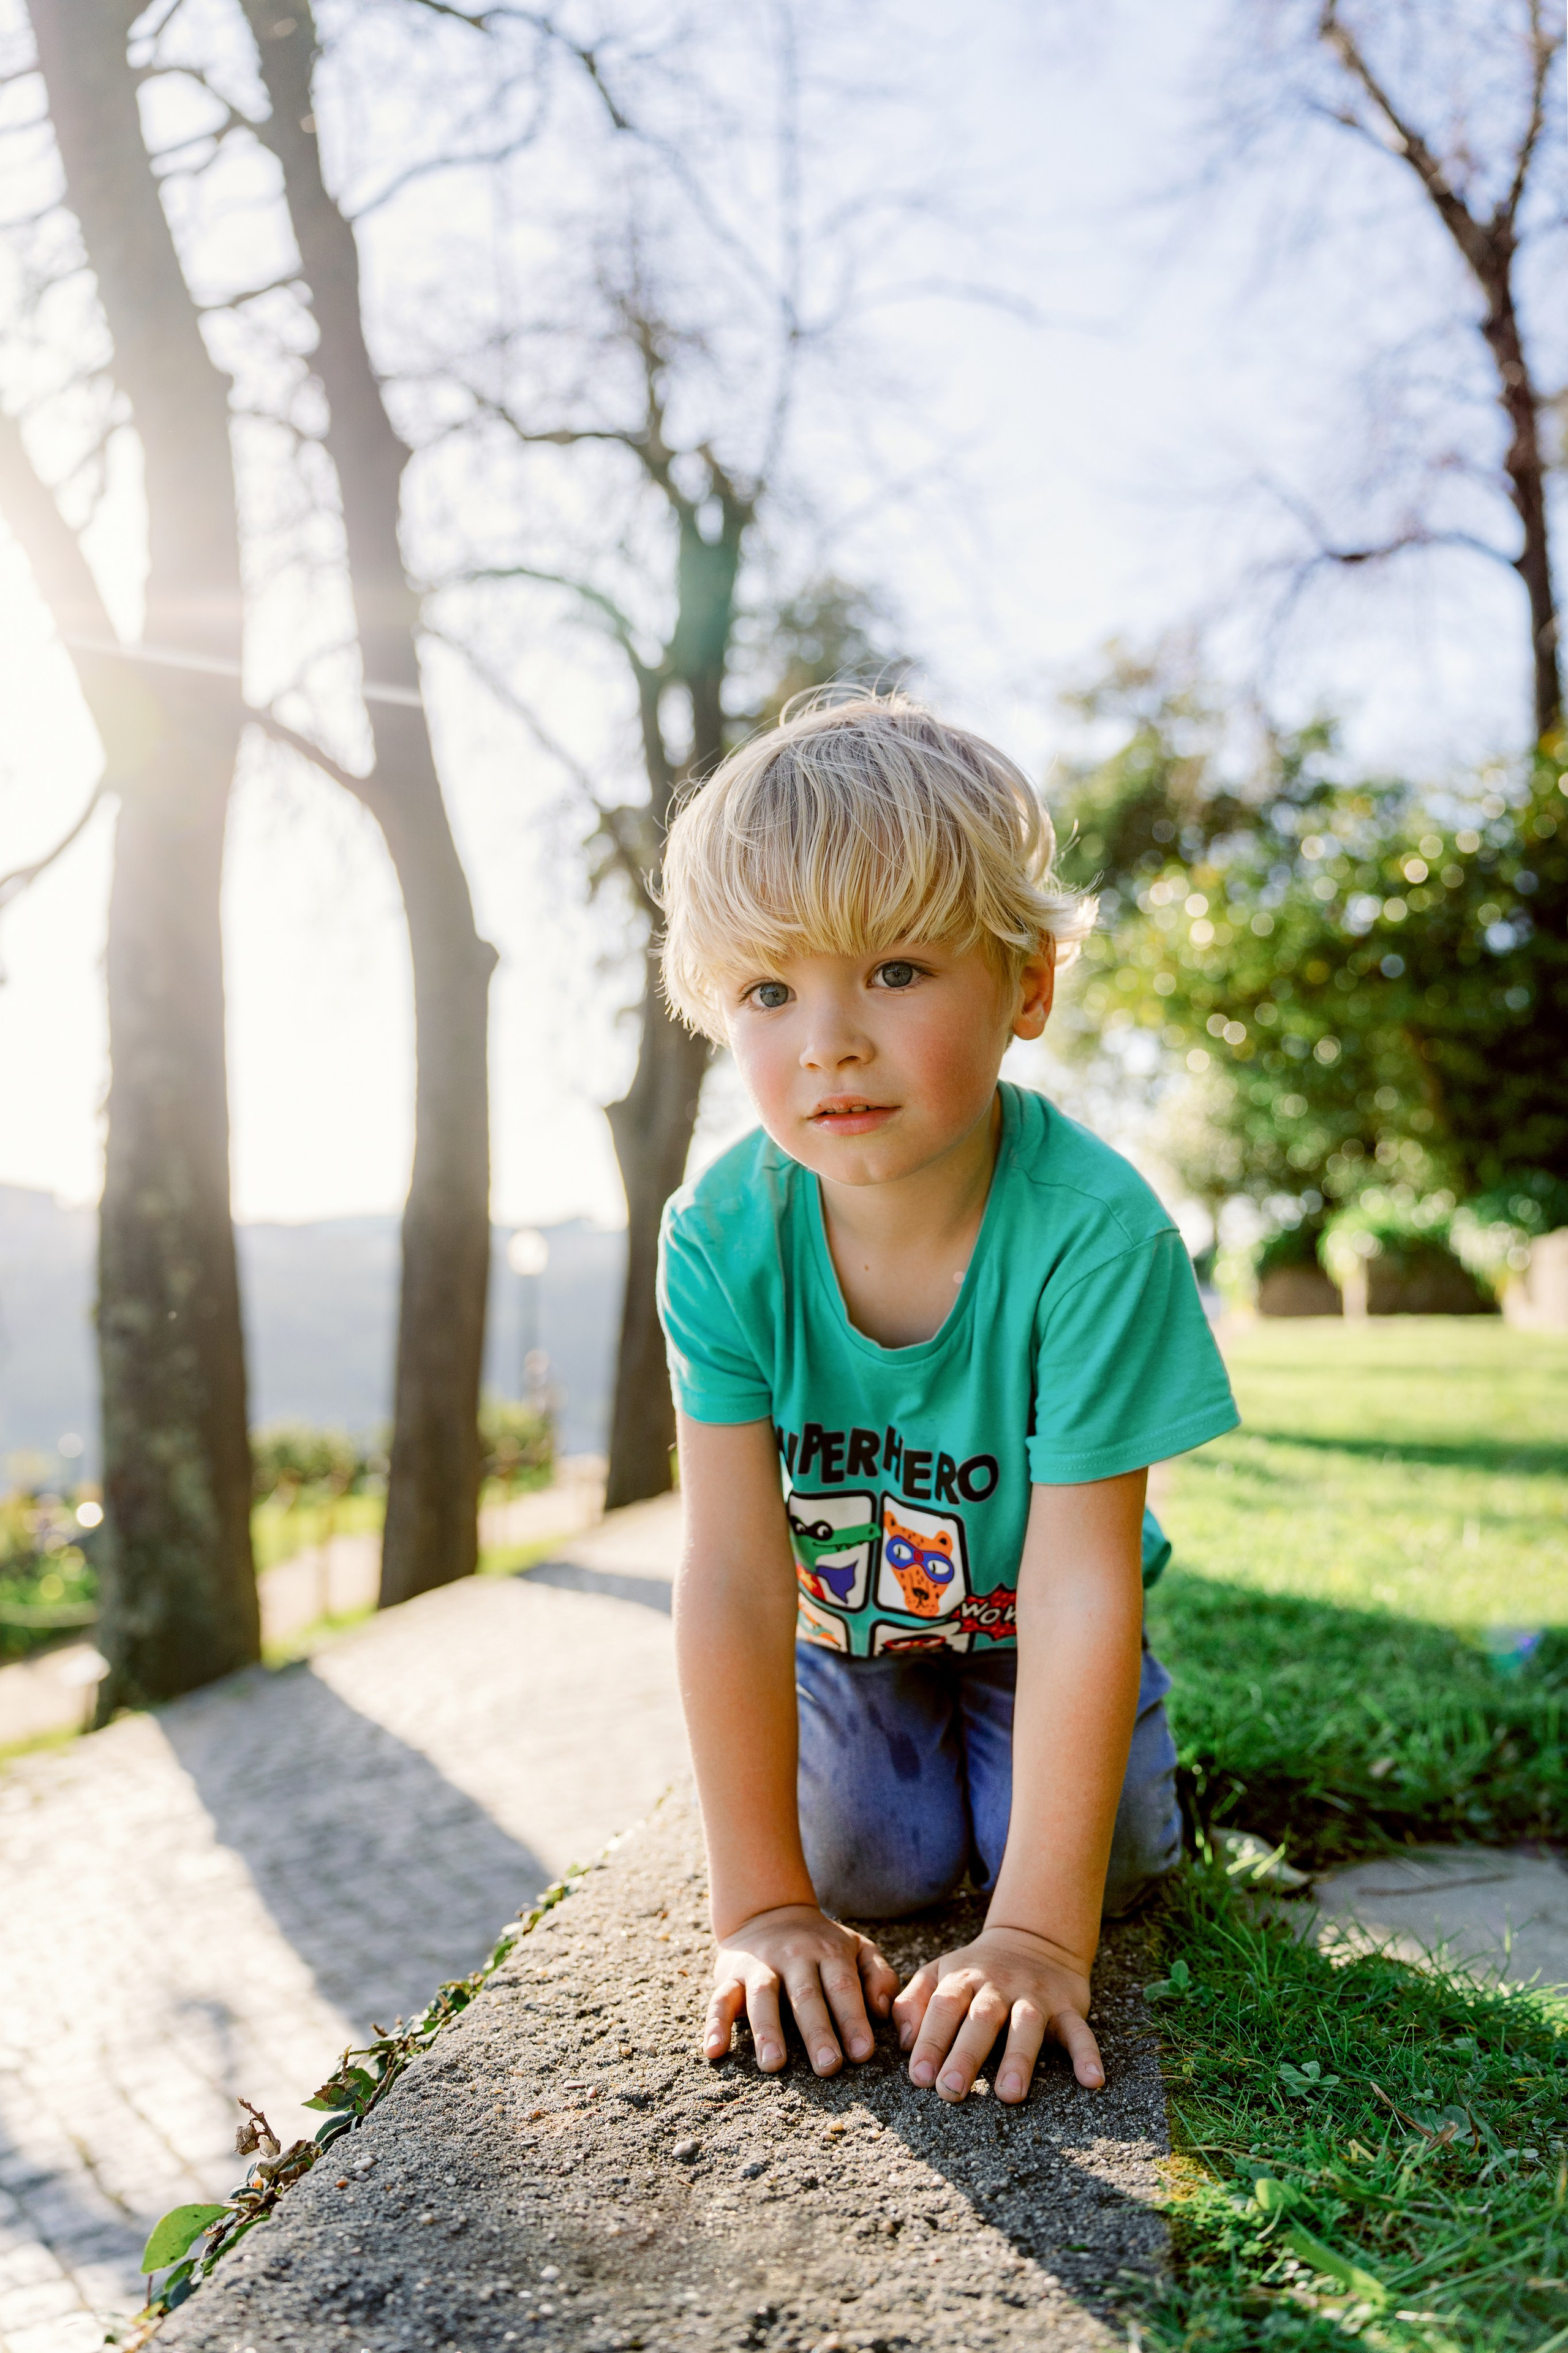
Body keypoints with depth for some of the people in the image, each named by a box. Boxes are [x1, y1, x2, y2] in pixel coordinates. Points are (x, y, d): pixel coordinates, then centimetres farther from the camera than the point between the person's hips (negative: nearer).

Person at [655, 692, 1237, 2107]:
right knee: (874, 1870, -12)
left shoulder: (1095, 1231, -36)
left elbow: (1080, 1585, -34)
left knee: (1111, 1865, -14)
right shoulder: (725, 1239, -29)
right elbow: (734, 1573, -27)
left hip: (1024, 1617, -1)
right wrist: (764, 1903, -26)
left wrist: (1041, 1931, -35)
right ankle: (902, 1749, 23)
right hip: (845, 1621, 1)